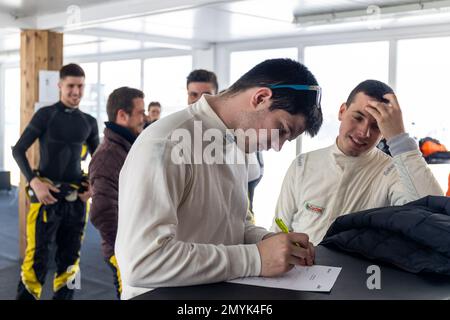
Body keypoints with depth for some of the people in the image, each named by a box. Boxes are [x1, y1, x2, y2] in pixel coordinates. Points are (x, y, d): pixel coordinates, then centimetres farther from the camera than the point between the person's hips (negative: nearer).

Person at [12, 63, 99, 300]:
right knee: (37, 260, -8)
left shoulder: (89, 122, 8)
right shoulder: (46, 114, -4)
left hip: (76, 198, 5)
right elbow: (18, 150, -3)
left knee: (70, 260, 10)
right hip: (47, 195, -4)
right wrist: (34, 182, -16)